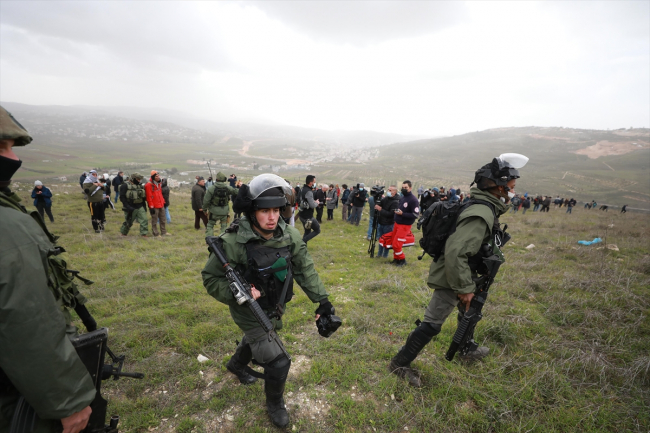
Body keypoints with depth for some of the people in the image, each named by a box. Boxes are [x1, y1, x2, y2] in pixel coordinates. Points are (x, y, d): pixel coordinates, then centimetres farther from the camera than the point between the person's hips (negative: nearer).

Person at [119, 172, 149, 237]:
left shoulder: (140, 185, 12)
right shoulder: (125, 185, -8)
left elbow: (143, 196, 19)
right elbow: (122, 197, -13)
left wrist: (144, 205, 14)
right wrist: (128, 207, -20)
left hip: (140, 207, 5)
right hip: (131, 208, -5)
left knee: (144, 220, -7)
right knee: (128, 222, 8)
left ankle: (144, 234, -3)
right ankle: (123, 233, 30)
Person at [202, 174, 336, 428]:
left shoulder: (289, 235, -16)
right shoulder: (234, 242, -29)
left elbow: (305, 269, -8)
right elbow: (210, 278, -17)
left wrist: (322, 299, -12)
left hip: (275, 309, 6)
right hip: (250, 312, -6)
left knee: (257, 340, 32)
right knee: (278, 362, -4)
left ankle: (236, 365, 67)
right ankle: (274, 404, 30)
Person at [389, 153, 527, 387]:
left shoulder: (484, 208, 6)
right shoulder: (481, 215, -27)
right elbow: (455, 253, -35)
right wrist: (465, 288, -25)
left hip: (456, 275, 11)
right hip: (451, 279, -11)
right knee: (432, 324, -3)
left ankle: (467, 349, 54)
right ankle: (400, 363, 10)